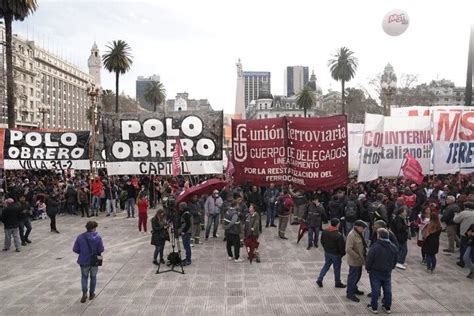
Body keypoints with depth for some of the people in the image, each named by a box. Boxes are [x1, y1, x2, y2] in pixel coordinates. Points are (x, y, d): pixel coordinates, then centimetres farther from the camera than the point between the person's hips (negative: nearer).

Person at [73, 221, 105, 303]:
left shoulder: (80, 237, -12)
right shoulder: (98, 238, -16)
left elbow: (75, 249, -9)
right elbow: (101, 250, -15)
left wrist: (82, 252, 10)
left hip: (84, 261, 0)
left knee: (84, 277, 22)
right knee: (93, 277, 20)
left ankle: (84, 293, 9)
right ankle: (91, 294, 30)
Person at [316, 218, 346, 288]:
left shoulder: (324, 232, -6)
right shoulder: (339, 235, -26)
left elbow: (322, 241, 7)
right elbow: (342, 246, -19)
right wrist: (343, 253, 0)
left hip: (327, 253, 5)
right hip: (336, 254, -5)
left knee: (326, 266, 20)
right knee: (337, 268, 12)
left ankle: (319, 279, 14)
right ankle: (338, 283, 28)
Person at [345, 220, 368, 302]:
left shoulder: (359, 234, 4)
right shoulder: (352, 235, -26)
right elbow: (348, 249, -30)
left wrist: (364, 252, 6)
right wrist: (358, 257, -25)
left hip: (359, 260, 9)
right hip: (354, 261, -9)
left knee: (358, 275, 23)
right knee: (353, 276, 4)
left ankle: (354, 289, 42)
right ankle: (350, 293, 18)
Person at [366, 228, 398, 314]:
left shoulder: (375, 247, -22)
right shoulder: (393, 247, -2)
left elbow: (369, 260, -18)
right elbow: (395, 260, 9)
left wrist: (368, 268, -2)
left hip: (375, 272, -5)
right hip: (388, 272, 5)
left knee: (375, 290, 5)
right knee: (387, 290, 15)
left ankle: (374, 307, 13)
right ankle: (387, 307, 26)